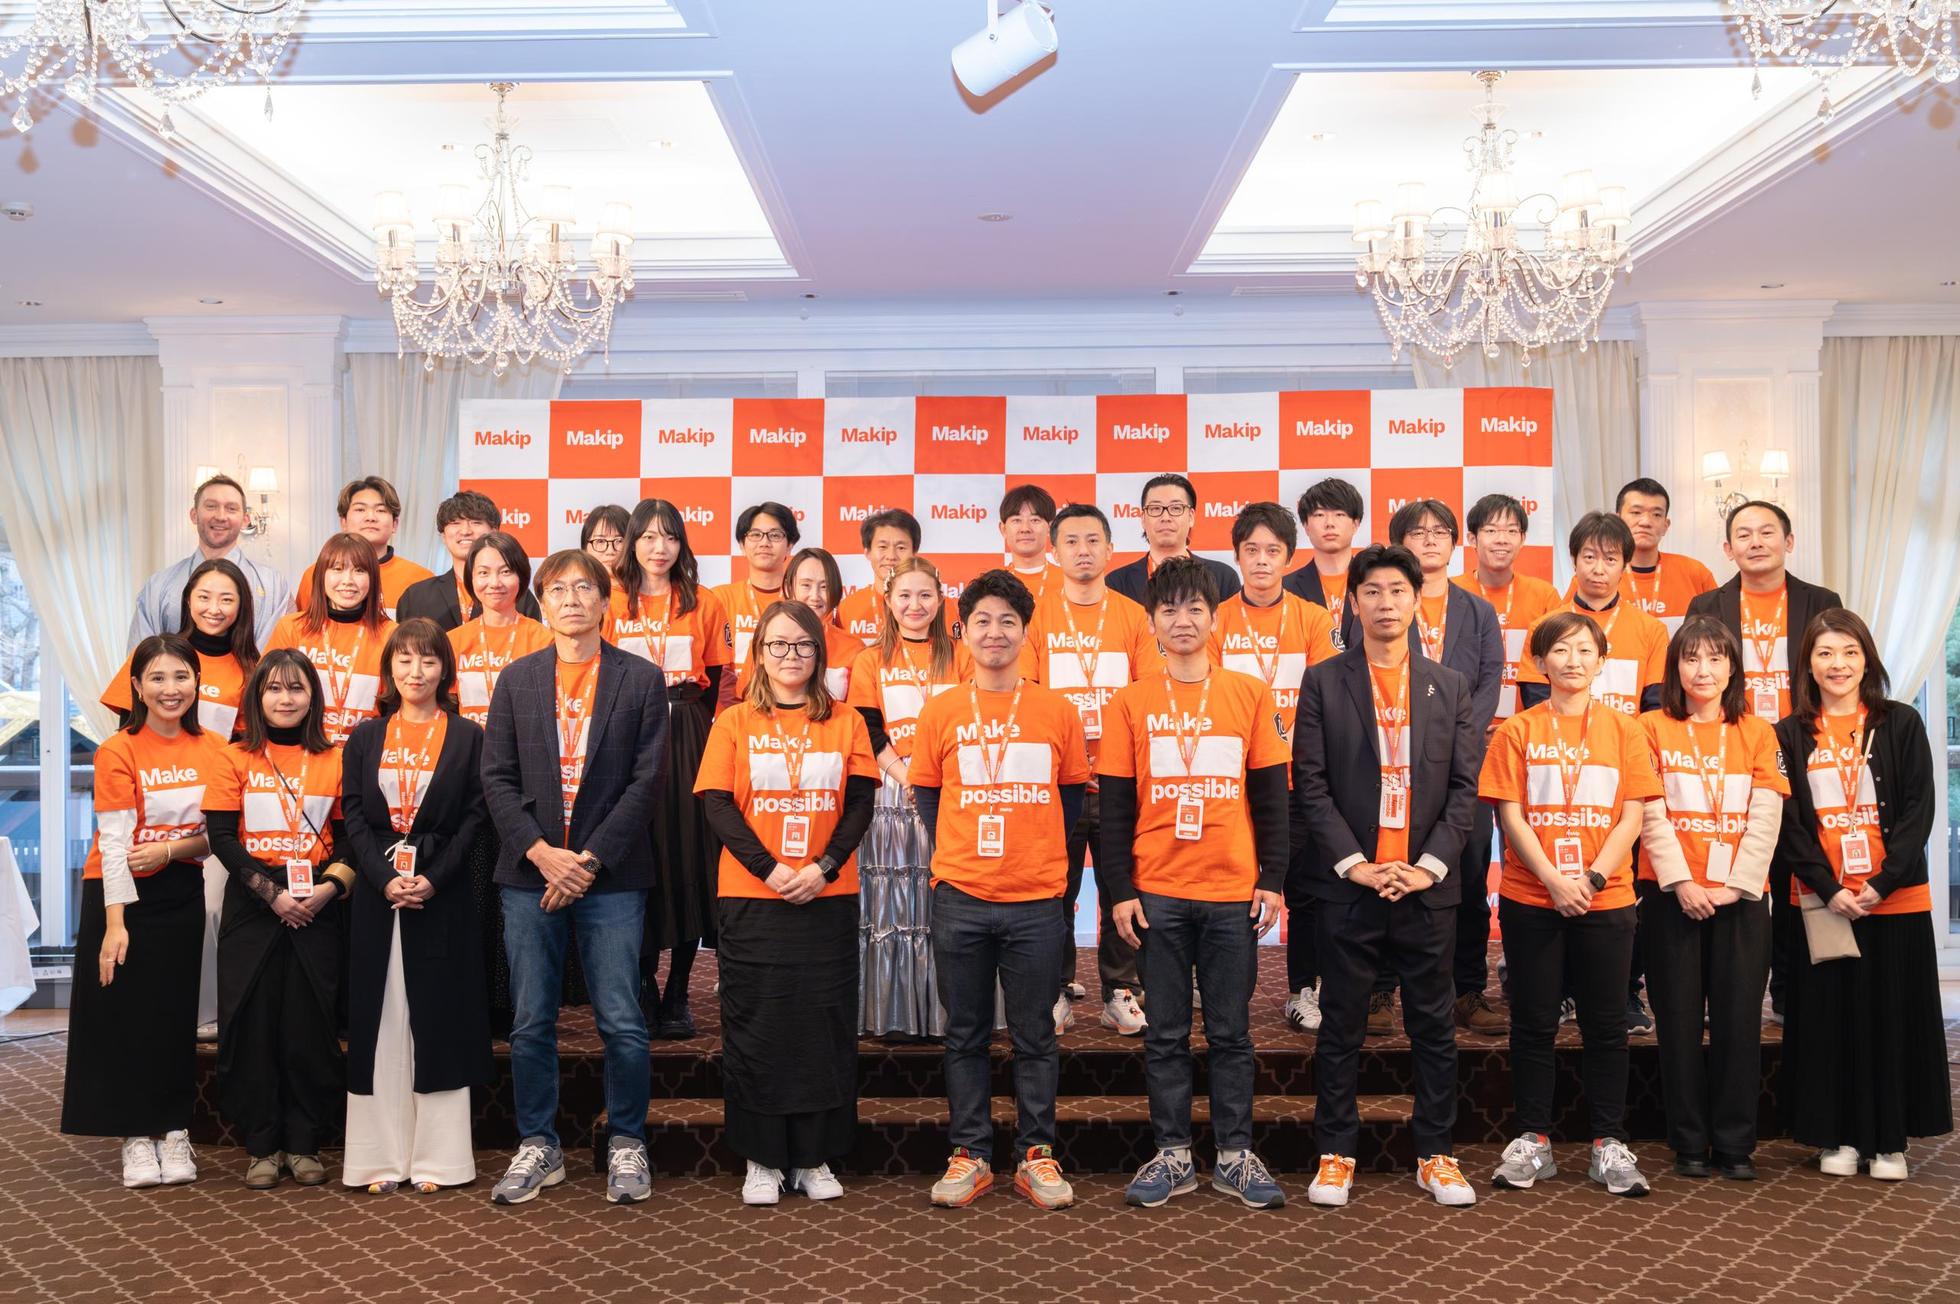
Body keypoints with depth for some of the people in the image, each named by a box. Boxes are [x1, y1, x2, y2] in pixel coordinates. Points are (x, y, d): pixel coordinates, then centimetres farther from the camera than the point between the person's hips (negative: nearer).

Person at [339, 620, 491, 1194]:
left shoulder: (468, 738, 4)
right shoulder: (364, 739, 10)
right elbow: (354, 818, 4)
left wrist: (433, 878, -14)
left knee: (438, 1019, 0)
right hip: (376, 895, 2)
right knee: (379, 1021, 4)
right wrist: (385, 879, -11)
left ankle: (436, 1156, 7)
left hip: (443, 897, -2)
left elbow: (474, 818, -2)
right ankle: (382, 1158, 10)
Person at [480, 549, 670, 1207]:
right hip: (530, 874, 2)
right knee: (530, 1023, 6)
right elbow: (497, 778, 4)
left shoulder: (641, 679, 3)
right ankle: (538, 1147, 20)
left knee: (622, 1023, -1)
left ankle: (626, 1145, 15)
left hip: (610, 875, -2)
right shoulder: (517, 679, 9)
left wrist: (590, 860, -10)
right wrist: (541, 853, -9)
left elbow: (647, 780, -3)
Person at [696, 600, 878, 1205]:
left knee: (825, 1025, 4)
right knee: (755, 1029, 3)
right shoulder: (734, 722, 3)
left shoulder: (845, 722, 7)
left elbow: (861, 803, 1)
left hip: (828, 899, 1)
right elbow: (717, 805, -4)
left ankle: (814, 1158, 16)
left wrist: (824, 868, -14)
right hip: (751, 899, -1)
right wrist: (770, 869, -15)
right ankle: (762, 1160, 14)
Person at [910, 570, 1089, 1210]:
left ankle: (1036, 1156, 18)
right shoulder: (940, 711, 3)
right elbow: (926, 792, 12)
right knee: (966, 1034, 9)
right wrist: (954, 854, 5)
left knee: (1034, 1036, 7)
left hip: (1035, 899, 0)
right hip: (959, 898, 1)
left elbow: (1073, 795, 12)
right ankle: (969, 1156, 19)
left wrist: (1043, 856, 7)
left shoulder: (1057, 711, 3)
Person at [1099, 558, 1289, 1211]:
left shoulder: (1250, 695, 4)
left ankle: (1235, 1156, 18)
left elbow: (1272, 795, 5)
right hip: (1157, 891, 0)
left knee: (1231, 1032, 8)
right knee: (1166, 1033, 7)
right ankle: (1173, 1155, 17)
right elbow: (1114, 807, 2)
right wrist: (1119, 891, -3)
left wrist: (1272, 879, 0)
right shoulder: (1131, 703, 3)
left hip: (1234, 892, 0)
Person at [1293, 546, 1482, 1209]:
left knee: (1434, 1027, 8)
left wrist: (1429, 864, -6)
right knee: (1341, 1025, 5)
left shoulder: (1451, 686, 9)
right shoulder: (1323, 682, 2)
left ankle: (1435, 1155, 20)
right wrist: (1354, 864, -10)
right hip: (1348, 884, -2)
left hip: (1428, 885, 2)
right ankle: (1336, 1154, 16)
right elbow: (1310, 785, -2)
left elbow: (1466, 786, 5)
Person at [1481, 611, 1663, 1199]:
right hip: (1530, 898, 0)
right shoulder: (1517, 731, 2)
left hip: (1606, 900, 1)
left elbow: (1631, 817, 0)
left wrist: (1594, 877, -12)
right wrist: (1553, 879, -13)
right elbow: (1510, 815, -3)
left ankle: (1609, 1143, 15)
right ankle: (1533, 1140, 15)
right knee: (1533, 1023, 6)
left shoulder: (1623, 731, 4)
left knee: (1606, 1024, 6)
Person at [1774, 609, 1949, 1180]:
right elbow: (1788, 821, 0)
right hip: (1821, 900, 1)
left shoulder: (1901, 724, 2)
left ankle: (1889, 1141, 15)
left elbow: (1918, 809, -4)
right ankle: (1838, 1137, 15)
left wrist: (1882, 883, -14)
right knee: (1828, 1016, 4)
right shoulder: (1790, 735, 5)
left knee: (1893, 1016, 4)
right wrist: (1828, 889, -11)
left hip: (1896, 898, -1)